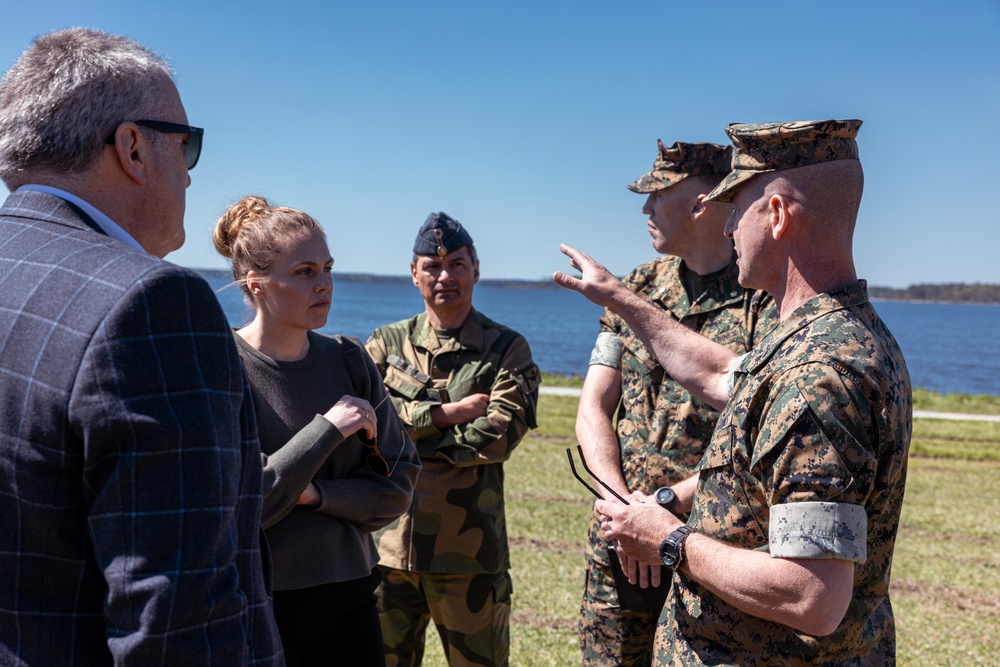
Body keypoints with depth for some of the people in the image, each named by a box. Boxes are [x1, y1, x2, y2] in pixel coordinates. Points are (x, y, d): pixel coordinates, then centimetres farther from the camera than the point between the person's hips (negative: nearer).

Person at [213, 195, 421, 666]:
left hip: (349, 597, 4)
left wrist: (315, 493, -15)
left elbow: (398, 483, -1)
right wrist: (326, 431, -20)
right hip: (259, 606, -4)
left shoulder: (348, 359, 1)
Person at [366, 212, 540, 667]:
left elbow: (497, 436, -13)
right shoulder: (387, 343, 9)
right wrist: (444, 415, -14)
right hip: (390, 544, 3)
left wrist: (406, 434, -10)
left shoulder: (507, 349, 1)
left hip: (469, 550, -2)